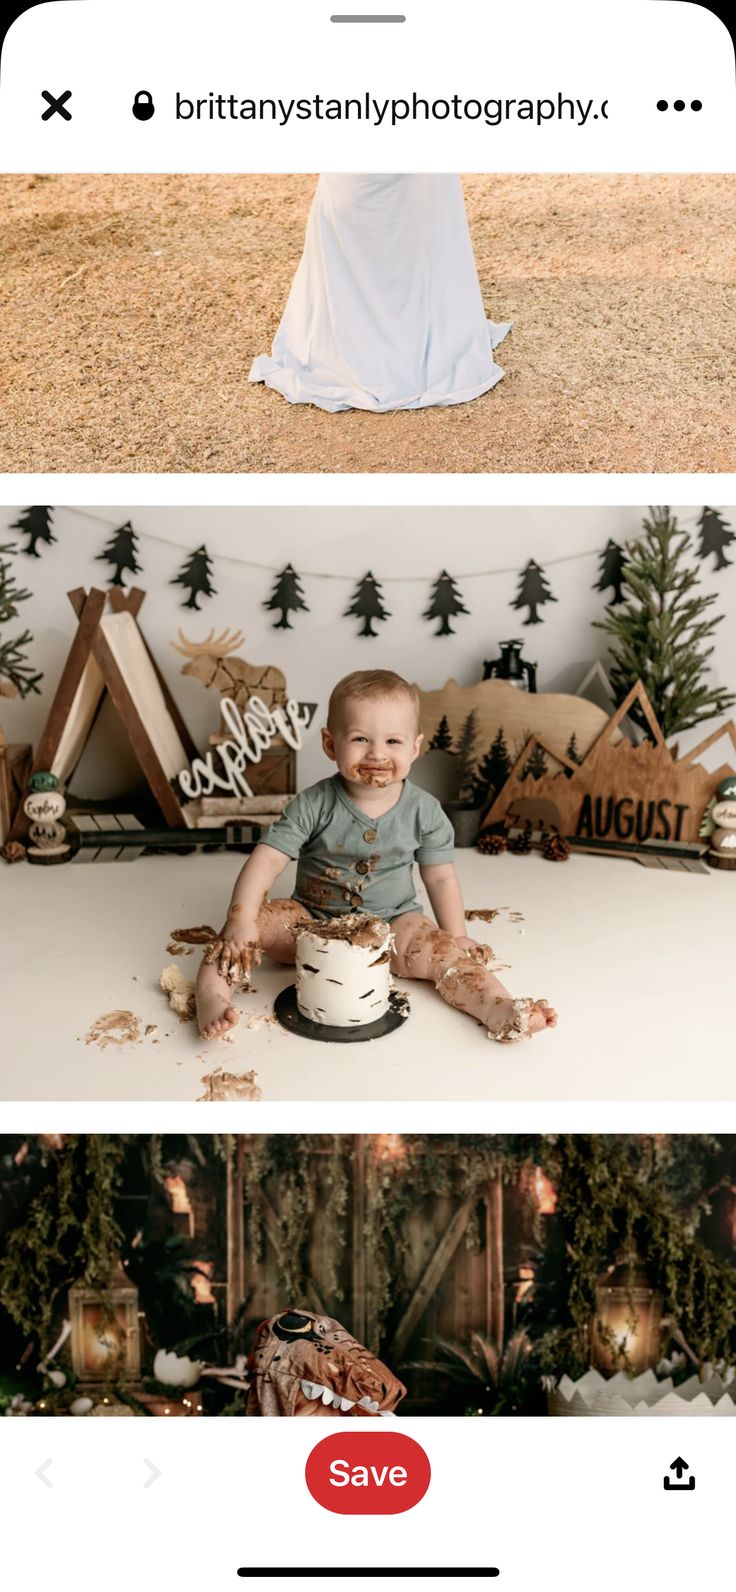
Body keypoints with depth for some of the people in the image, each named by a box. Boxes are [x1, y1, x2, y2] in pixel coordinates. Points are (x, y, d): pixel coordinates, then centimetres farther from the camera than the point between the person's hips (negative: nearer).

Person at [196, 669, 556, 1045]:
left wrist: (456, 937, -2)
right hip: (311, 923, 0)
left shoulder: (424, 812, -8)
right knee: (261, 920, -24)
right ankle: (211, 996, -28)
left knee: (445, 953, -24)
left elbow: (440, 877, 2)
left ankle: (500, 1011, -34)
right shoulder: (314, 806, -14)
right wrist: (241, 921, -30)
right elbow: (267, 859, -18)